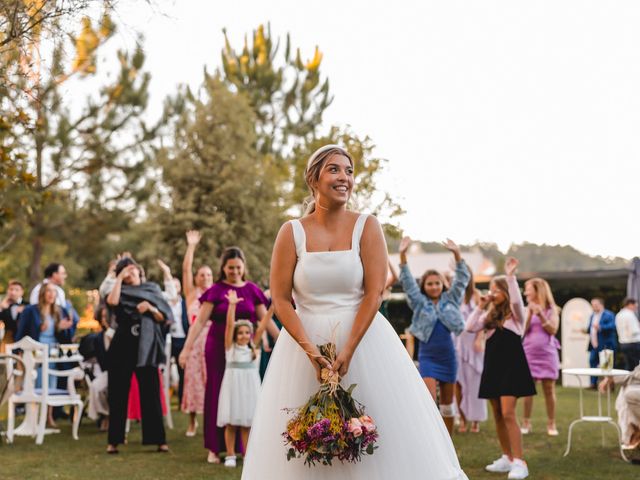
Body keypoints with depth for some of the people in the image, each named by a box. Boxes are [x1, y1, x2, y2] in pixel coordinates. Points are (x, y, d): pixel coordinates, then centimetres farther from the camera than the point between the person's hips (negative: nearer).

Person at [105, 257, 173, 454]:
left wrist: (150, 308, -11)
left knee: (150, 393, -2)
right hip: (122, 347, 0)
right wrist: (119, 278, -6)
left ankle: (158, 439, 2)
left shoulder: (152, 289, 11)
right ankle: (114, 440, 6)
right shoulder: (121, 291, 10)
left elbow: (163, 318, 6)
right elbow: (112, 301, -15)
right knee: (118, 393, 1)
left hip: (146, 347, 0)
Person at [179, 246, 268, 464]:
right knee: (217, 393, 3)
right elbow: (200, 321, -5)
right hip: (218, 347, -2)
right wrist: (187, 348, -12)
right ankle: (215, 448, 9)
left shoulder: (252, 290, 5)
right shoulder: (216, 290, -2)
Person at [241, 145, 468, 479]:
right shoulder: (292, 232, 0)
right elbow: (280, 299, -3)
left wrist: (347, 351, -16)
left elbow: (374, 293, -8)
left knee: (378, 434, 0)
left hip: (363, 338, 0)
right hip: (305, 340, 1)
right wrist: (310, 350, -14)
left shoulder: (367, 227, -1)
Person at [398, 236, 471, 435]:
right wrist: (403, 255, -19)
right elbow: (407, 281, -7)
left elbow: (462, 279, -2)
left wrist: (457, 254, -14)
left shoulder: (450, 300, 5)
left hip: (448, 356, 3)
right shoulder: (419, 303, 1)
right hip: (428, 357, -2)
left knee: (448, 403, 11)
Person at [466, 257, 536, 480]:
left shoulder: (515, 313, -3)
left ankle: (520, 462, -15)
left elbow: (517, 299, -25)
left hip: (511, 365, -7)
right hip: (493, 366, 7)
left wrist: (510, 275, -30)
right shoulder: (490, 315, 13)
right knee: (497, 415, 9)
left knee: (508, 414, -15)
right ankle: (507, 458, 19)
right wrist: (480, 307, -1)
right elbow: (470, 327, 3)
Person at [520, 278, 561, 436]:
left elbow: (553, 330, -6)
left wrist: (541, 315, -14)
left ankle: (551, 424, 8)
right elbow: (522, 331, -3)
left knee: (549, 389, 2)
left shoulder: (551, 309, 2)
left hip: (547, 354, -1)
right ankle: (526, 423, 7)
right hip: (529, 354, 1)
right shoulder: (526, 309, 4)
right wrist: (530, 314, -12)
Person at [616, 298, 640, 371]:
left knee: (629, 367, 11)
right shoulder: (630, 315, -15)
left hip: (622, 344, 9)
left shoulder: (619, 315, 12)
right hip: (633, 344, -9)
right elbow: (634, 332, -20)